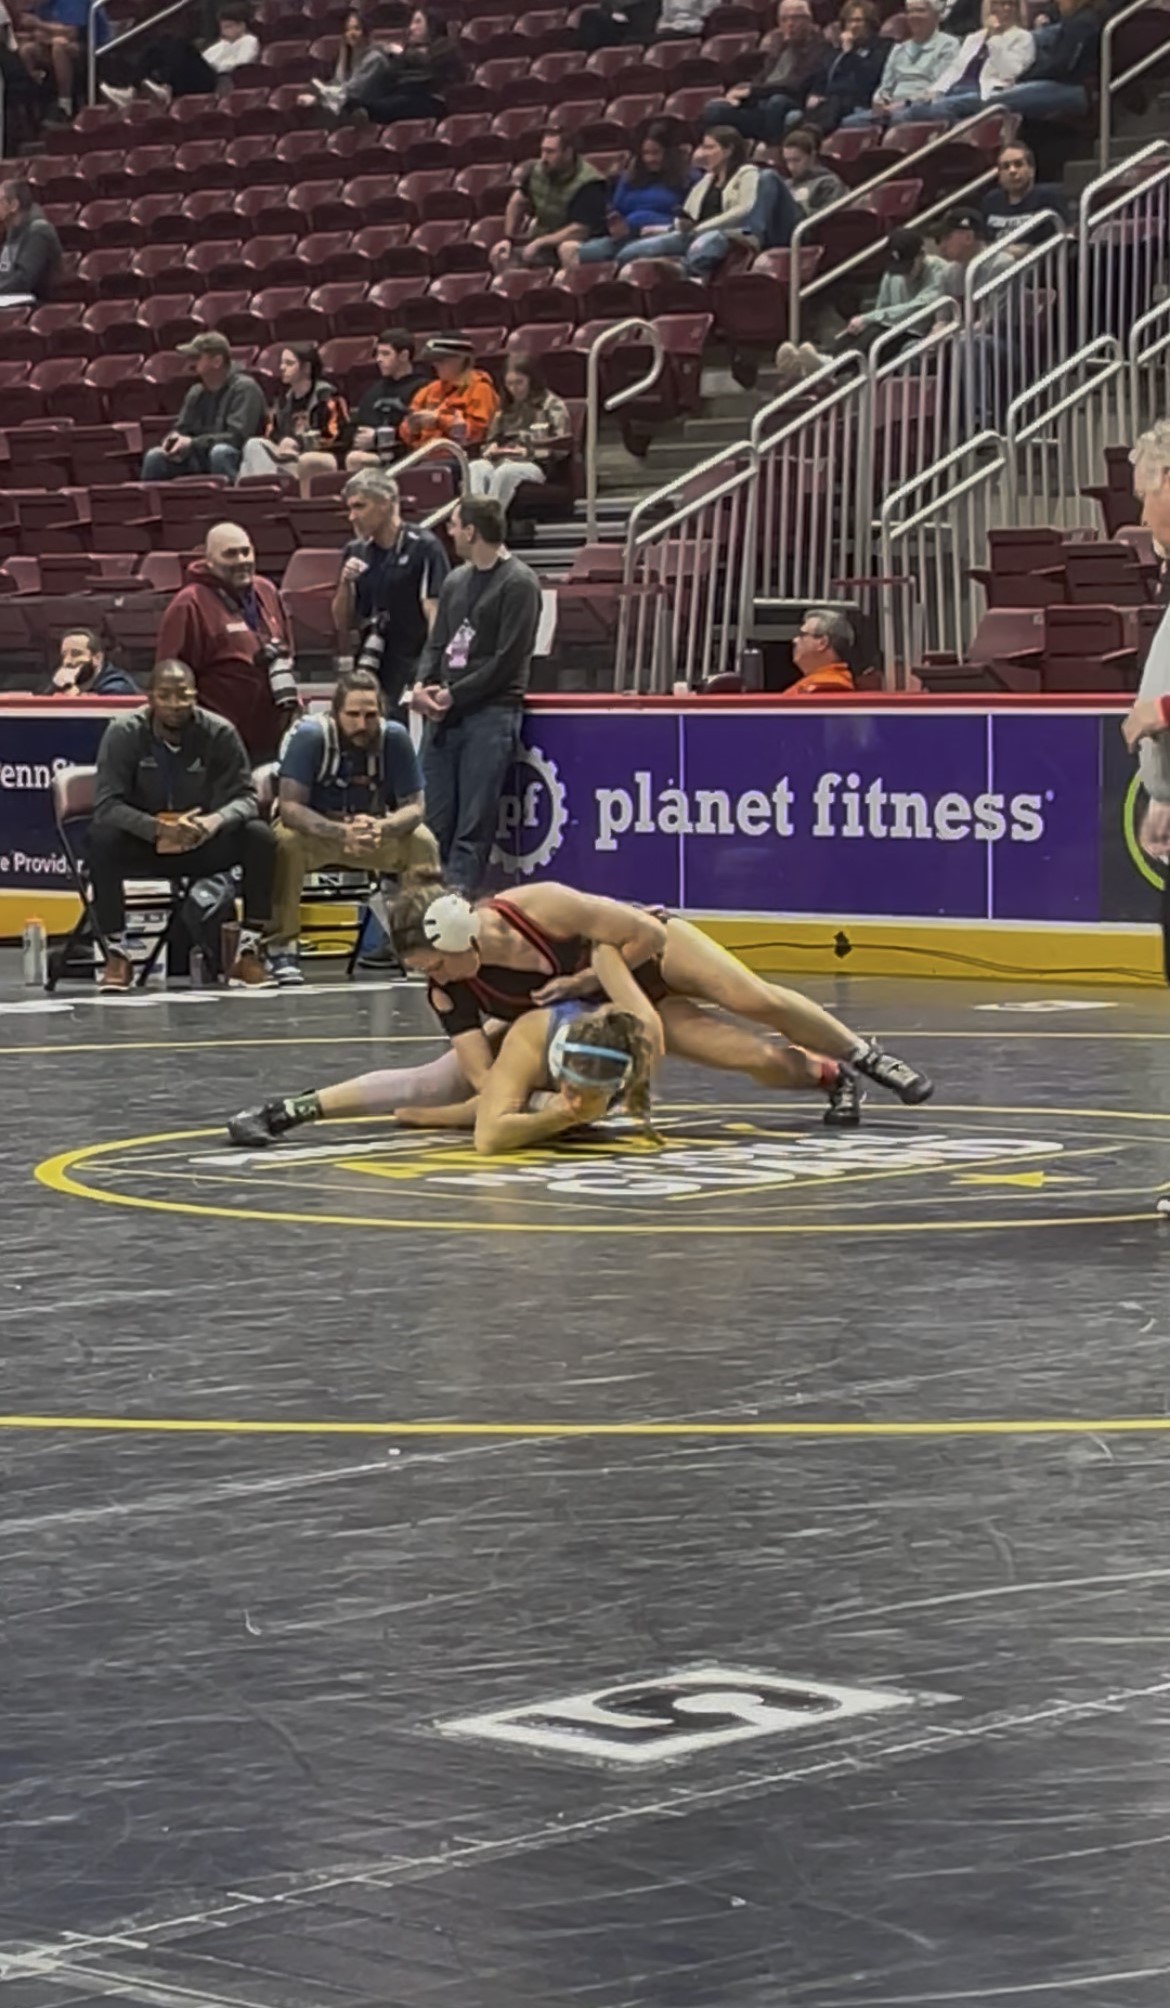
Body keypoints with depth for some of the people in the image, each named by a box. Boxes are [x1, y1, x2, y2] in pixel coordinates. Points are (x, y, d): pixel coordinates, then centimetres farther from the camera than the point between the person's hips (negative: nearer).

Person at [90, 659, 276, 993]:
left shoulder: (219, 733, -10)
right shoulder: (123, 733, -14)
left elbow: (244, 797, -12)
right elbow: (108, 805, -21)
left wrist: (216, 820, -37)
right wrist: (159, 828, -39)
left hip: (203, 844, 2)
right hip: (142, 845, -1)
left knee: (259, 837, -25)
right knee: (102, 838, -33)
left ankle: (249, 952, -17)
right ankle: (116, 955, -22)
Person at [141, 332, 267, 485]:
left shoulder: (244, 388, -11)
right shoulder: (196, 392, 10)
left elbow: (238, 437, -21)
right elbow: (181, 428, 15)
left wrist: (192, 443, -24)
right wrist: (174, 439, -11)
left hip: (238, 459, -7)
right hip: (201, 459, 7)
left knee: (220, 451, -38)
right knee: (154, 457, -10)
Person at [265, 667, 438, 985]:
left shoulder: (394, 738, -16)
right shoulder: (309, 736, -24)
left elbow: (414, 807, -15)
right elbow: (290, 807, -29)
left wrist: (380, 828, -39)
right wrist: (341, 833, -45)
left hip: (376, 831, 3)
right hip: (313, 830, -3)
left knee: (422, 842, -22)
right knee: (284, 842, -35)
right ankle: (281, 948, -25)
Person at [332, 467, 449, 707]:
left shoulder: (423, 547, -4)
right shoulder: (355, 553, 13)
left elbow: (434, 611, -9)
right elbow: (342, 622, 16)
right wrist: (345, 583, -3)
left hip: (413, 673, -6)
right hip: (371, 673, 6)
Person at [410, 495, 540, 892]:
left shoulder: (518, 584, -5)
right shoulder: (456, 582, 18)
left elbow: (508, 661, -11)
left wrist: (453, 695, -10)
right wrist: (422, 686, 0)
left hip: (490, 714, -7)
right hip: (443, 716, 7)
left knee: (473, 829, -9)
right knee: (434, 824, 4)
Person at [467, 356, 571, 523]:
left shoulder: (552, 406, 7)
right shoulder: (505, 409, 27)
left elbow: (563, 445, -3)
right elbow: (491, 439, 32)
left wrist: (530, 451, -12)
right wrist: (492, 447, 7)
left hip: (536, 465, -5)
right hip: (503, 461, 5)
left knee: (505, 472, -39)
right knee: (475, 467, -29)